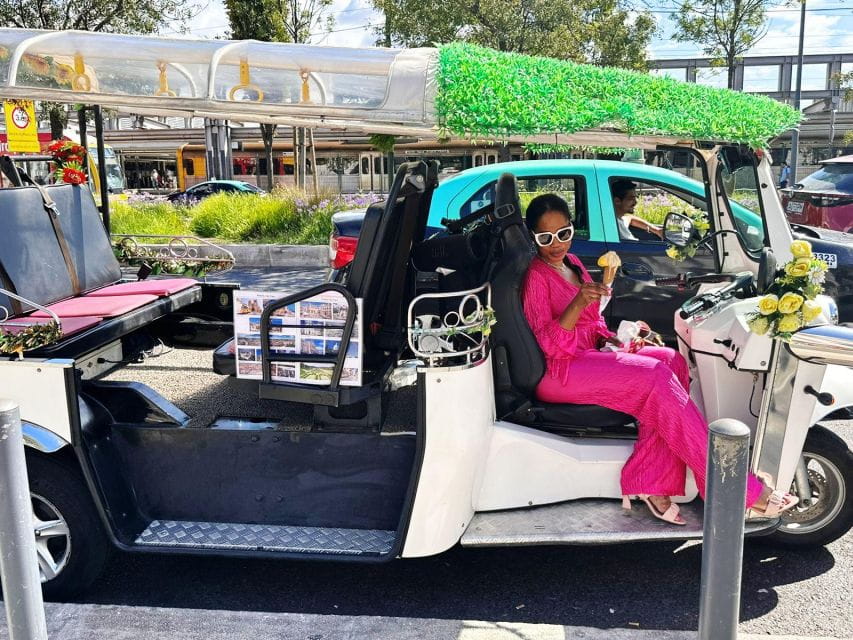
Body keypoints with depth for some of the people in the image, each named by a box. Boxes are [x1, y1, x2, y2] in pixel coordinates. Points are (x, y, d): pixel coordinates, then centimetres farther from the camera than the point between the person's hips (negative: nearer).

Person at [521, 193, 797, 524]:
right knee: (655, 377, -25)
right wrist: (579, 303, -35)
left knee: (671, 361, -11)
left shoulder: (571, 263, 15)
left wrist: (610, 338, 3)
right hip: (558, 375, -9)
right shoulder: (536, 276, -11)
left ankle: (649, 483, -18)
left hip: (587, 355, 9)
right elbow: (551, 345, -20)